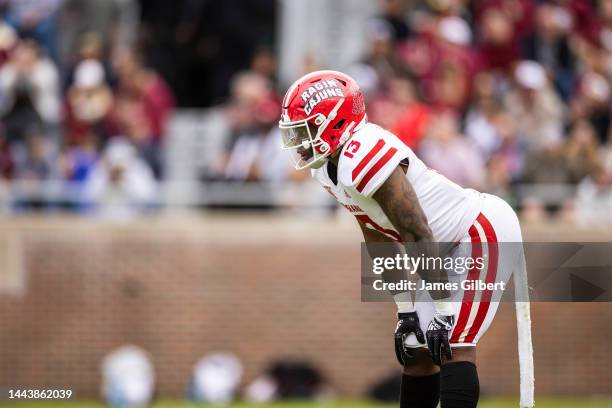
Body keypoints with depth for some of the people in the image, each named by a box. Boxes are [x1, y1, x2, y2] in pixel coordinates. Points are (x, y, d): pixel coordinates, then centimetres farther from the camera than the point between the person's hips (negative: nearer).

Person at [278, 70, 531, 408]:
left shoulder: (363, 160, -28)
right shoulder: (328, 167, 3)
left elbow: (419, 238, -27)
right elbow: (380, 242, 10)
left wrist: (444, 311, -23)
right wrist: (405, 307, 9)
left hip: (483, 232, -10)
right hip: (449, 245, 10)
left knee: (452, 346, -18)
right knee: (416, 349, 9)